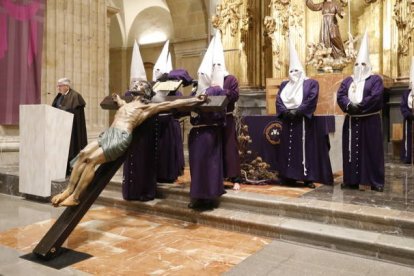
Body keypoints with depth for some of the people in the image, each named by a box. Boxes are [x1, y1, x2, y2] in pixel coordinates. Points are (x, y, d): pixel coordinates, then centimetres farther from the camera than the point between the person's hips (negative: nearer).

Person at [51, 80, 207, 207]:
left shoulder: (147, 107, 8)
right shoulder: (125, 104, 30)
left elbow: (172, 104, 0)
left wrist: (196, 100, -5)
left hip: (122, 137, -7)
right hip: (108, 133, 7)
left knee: (92, 159, -21)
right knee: (83, 154, -14)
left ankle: (75, 197, -16)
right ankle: (69, 190, -11)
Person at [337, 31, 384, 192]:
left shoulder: (375, 79, 3)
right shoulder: (347, 81, 15)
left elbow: (375, 97, -13)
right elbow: (340, 96, -1)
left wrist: (359, 106, -21)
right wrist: (349, 105, -19)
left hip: (369, 120, -4)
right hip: (351, 121, 4)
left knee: (371, 150, -2)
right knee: (351, 150, 4)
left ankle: (376, 182, 5)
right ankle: (351, 180, 11)